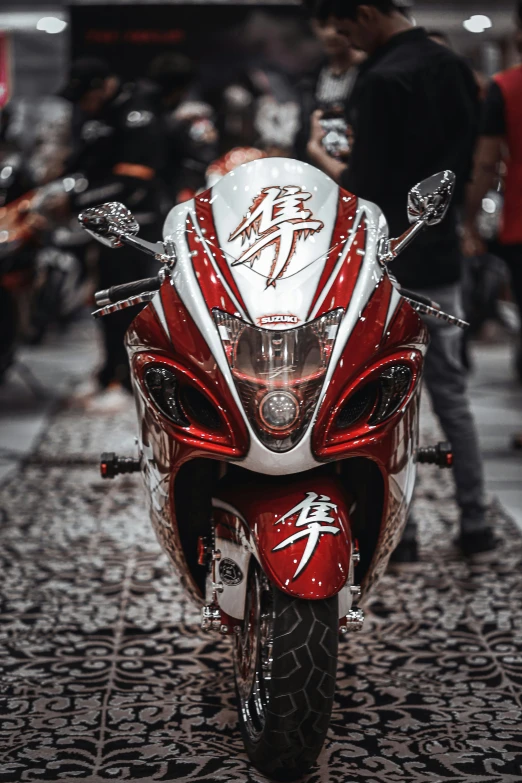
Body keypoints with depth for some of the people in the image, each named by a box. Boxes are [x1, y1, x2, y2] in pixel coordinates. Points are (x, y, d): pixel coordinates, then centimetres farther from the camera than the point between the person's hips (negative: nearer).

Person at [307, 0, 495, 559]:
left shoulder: (382, 81, -19)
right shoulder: (455, 68, 7)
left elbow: (366, 190, -19)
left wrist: (319, 156, -4)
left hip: (388, 267, -8)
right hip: (441, 257, 8)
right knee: (451, 394, 13)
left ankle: (397, 532, 9)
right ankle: (475, 524, 17)